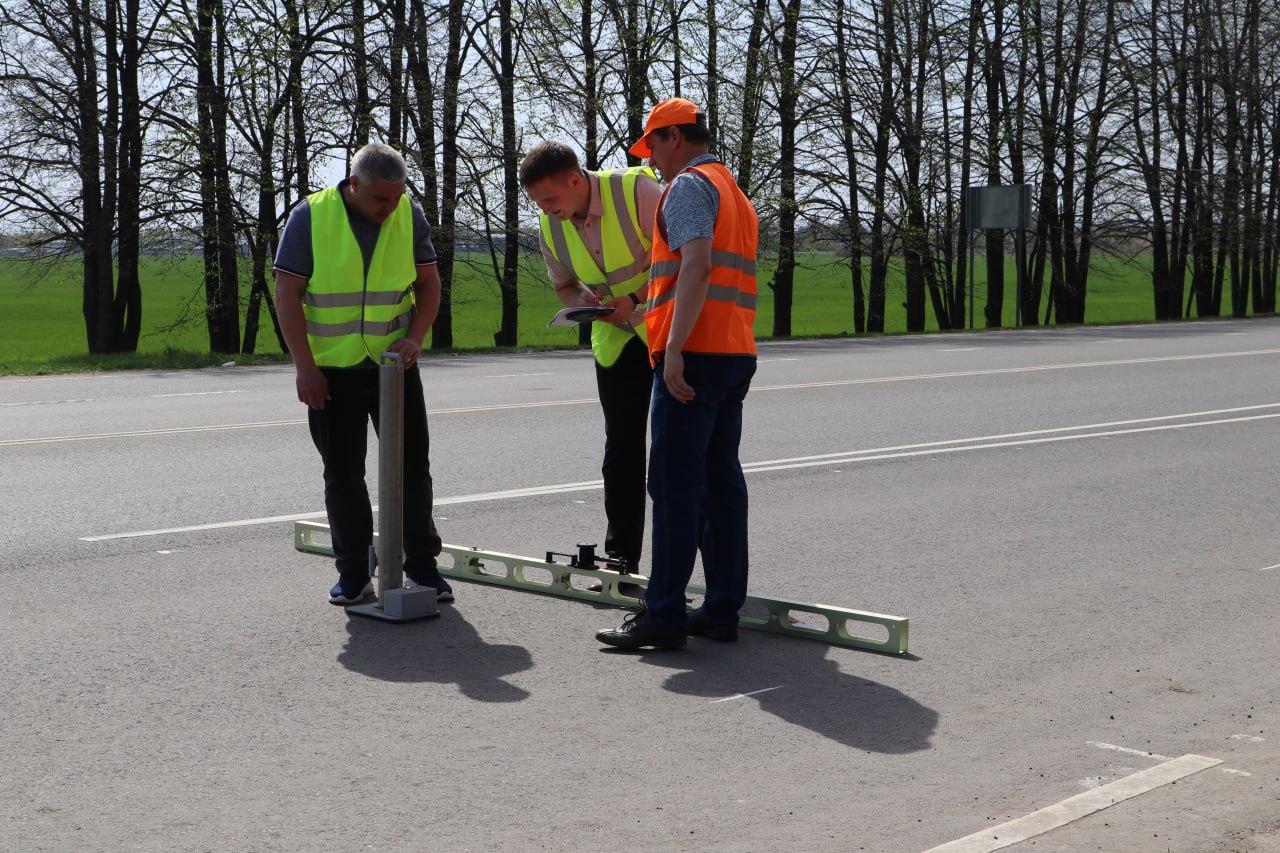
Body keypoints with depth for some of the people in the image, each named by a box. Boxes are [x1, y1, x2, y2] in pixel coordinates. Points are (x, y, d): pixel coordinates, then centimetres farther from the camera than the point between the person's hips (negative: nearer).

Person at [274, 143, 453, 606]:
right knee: (343, 473, 5)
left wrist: (415, 337, -10)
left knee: (412, 465, 5)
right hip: (332, 369, -2)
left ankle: (422, 564, 15)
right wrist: (304, 366, -14)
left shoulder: (410, 215, -1)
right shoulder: (310, 216, -10)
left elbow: (428, 282, 7)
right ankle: (353, 572, 15)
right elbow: (287, 293, -9)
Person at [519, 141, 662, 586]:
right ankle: (620, 562, 12)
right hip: (615, 341, 5)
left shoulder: (636, 189, -20)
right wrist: (582, 299, -12)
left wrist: (637, 298, -26)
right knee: (621, 450, 6)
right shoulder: (551, 226, -3)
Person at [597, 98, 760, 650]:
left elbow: (697, 267, -19)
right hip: (737, 355, 10)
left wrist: (675, 348, -25)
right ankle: (723, 609, 12)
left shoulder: (689, 186, -5)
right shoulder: (735, 193, 25)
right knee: (722, 482, 9)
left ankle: (663, 615, -7)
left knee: (675, 486, -8)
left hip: (695, 356, -10)